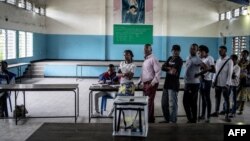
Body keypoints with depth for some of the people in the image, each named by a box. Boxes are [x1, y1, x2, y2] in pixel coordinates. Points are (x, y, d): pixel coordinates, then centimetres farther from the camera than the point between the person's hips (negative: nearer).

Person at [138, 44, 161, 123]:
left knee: (149, 102, -8)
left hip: (151, 83, -9)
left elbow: (158, 72, -16)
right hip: (145, 83, 9)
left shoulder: (153, 59, -9)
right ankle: (150, 119, 17)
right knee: (146, 101, 10)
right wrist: (139, 82, 17)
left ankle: (148, 119, -6)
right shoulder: (145, 60, 18)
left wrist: (152, 83, -21)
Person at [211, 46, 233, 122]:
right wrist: (213, 81, 8)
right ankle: (216, 112, 27)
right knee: (217, 97, 15)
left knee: (226, 99, 1)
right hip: (217, 83, 6)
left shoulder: (229, 61, -9)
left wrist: (227, 84, -17)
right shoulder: (218, 60, 10)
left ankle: (226, 115, 5)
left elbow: (230, 73, -12)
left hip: (225, 83, -6)